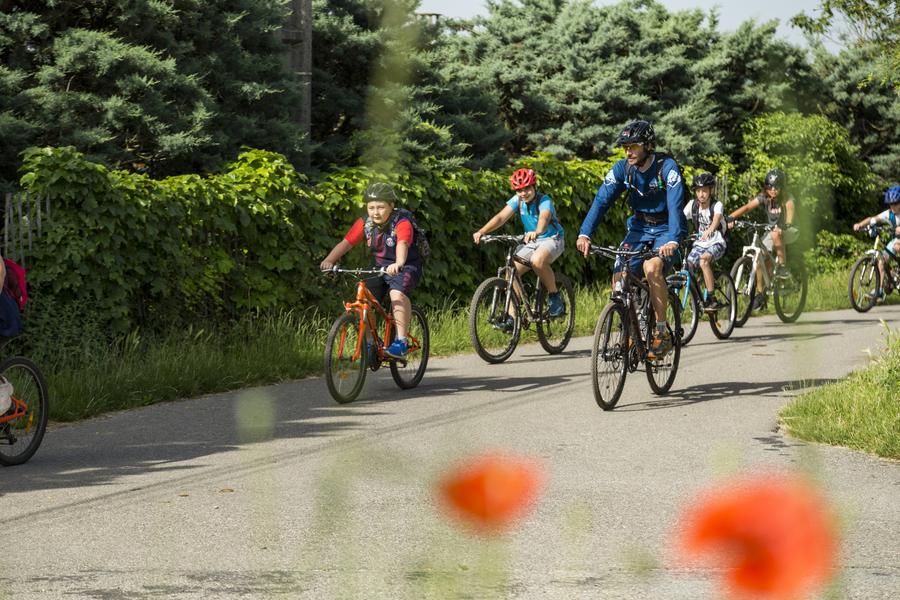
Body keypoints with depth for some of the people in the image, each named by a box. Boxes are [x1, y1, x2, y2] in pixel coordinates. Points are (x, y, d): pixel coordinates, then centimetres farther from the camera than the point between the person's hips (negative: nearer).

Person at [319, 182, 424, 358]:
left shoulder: (402, 223, -23)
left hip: (407, 266, -6)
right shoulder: (365, 224, -8)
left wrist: (398, 264, -63)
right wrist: (329, 261, -33)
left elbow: (402, 244, -42)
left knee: (397, 293, -34)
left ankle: (401, 341, -30)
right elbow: (346, 243, -15)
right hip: (381, 267, 6)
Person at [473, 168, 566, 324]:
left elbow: (544, 218, -43)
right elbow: (501, 217, -19)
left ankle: (555, 295, -15)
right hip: (531, 242, 6)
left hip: (552, 240, -6)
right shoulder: (517, 200, -6)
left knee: (537, 260, -37)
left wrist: (536, 232, -66)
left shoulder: (544, 200, -22)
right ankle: (511, 316, -10)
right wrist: (482, 231, -36)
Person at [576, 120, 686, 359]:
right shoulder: (622, 168, -8)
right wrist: (585, 234, -28)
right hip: (639, 228, 5)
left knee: (652, 268, -32)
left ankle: (662, 332, -20)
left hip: (666, 230, -5)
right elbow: (602, 200, -14)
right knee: (619, 279, -13)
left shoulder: (667, 167, -21)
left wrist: (673, 240, -48)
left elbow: (675, 205, -32)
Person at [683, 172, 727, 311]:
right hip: (699, 244, 5)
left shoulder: (717, 206, -14)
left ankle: (711, 298, -28)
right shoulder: (692, 204, -3)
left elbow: (716, 220, -34)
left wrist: (709, 231, -56)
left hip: (716, 243, -4)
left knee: (703, 260, -33)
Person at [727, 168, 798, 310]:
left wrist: (782, 227, -56)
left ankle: (783, 266, -21)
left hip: (787, 232, -4)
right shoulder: (763, 198, -11)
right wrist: (730, 218, -39)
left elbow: (789, 218, -35)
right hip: (771, 231, 4)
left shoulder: (787, 199, -20)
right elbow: (747, 207, -24)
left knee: (775, 234, -37)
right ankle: (761, 294, 1)